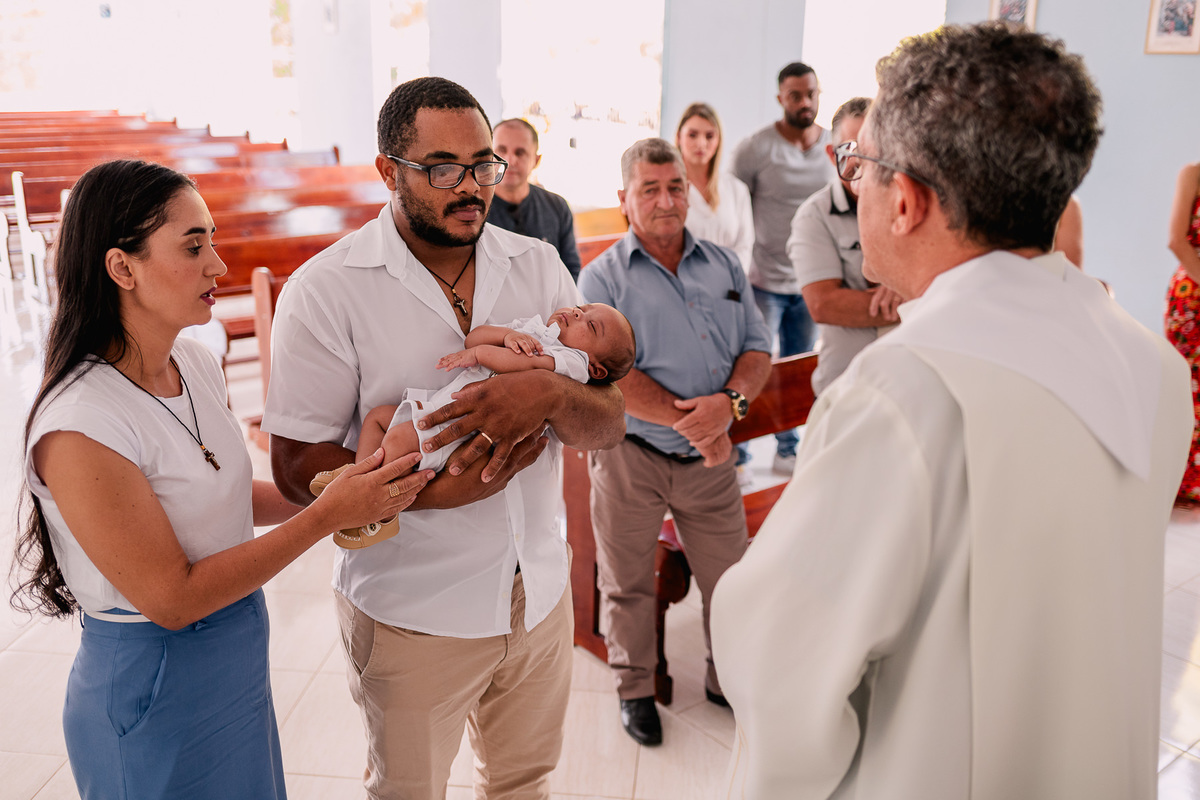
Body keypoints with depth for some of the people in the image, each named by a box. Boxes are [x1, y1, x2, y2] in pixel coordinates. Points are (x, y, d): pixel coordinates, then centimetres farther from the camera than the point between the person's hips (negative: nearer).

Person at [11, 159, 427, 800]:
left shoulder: (195, 363, -3)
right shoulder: (78, 426, -27)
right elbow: (172, 598, -23)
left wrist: (335, 491, -5)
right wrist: (325, 516, -23)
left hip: (240, 660, 7)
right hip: (154, 691, -7)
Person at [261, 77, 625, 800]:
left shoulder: (539, 266, -2)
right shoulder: (326, 291, -13)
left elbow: (609, 425, -5)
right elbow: (298, 468, -14)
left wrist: (551, 394, -28)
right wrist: (436, 488, -27)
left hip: (541, 596, 4)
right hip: (412, 616, -3)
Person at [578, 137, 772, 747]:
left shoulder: (723, 265, 8)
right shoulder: (603, 277, -6)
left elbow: (757, 348, 4)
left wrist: (730, 401, -17)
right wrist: (692, 423, -18)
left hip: (710, 457, 4)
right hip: (630, 455, -3)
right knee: (627, 583, 11)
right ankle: (634, 688, 33)